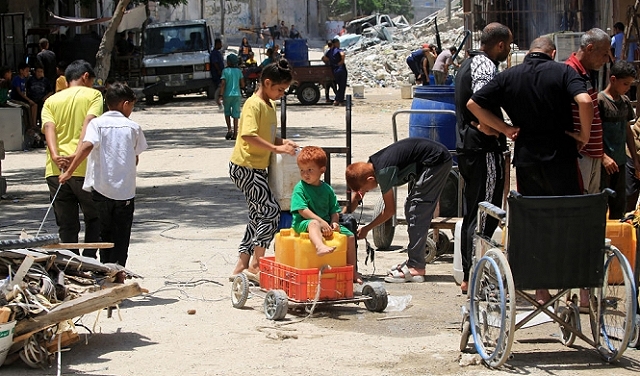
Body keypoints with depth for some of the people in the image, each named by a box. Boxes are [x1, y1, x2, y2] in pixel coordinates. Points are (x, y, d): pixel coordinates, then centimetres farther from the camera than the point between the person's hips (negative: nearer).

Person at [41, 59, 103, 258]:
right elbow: (89, 123, -13)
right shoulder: (93, 95, 5)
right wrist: (77, 155, -24)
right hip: (84, 168, -3)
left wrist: (55, 156, -16)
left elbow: (48, 127, -2)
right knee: (94, 219, 12)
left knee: (66, 226, 10)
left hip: (55, 170, 4)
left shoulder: (51, 100, 17)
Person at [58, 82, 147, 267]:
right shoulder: (133, 127, 3)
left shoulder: (97, 124, -1)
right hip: (125, 190, 0)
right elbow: (136, 159, 10)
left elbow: (87, 146, -19)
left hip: (100, 188, 0)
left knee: (104, 235, 12)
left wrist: (69, 172, -15)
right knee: (121, 238, 7)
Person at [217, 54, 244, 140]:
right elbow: (242, 84, 4)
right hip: (237, 94, 2)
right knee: (236, 114, 5)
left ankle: (229, 129, -3)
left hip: (227, 94, -2)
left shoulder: (225, 71, -6)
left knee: (227, 112, 15)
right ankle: (235, 134, 3)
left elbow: (223, 84, -13)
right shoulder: (238, 71, 3)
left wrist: (220, 95, -13)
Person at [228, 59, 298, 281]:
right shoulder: (254, 104, -15)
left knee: (258, 216, 11)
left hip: (257, 168, 10)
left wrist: (283, 142, 4)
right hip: (245, 167, -10)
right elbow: (249, 136, -27)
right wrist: (276, 148, -28)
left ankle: (242, 265, 17)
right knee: (271, 212, -11)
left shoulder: (270, 105, 15)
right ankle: (255, 265, -4)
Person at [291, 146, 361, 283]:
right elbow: (302, 210, -15)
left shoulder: (327, 189, 11)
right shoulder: (300, 188, -4)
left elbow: (334, 210, 12)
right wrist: (321, 222, -24)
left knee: (350, 236, 1)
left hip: (326, 223, 6)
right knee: (314, 223, -40)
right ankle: (320, 246, -72)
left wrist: (334, 222, -10)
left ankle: (352, 271, 10)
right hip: (303, 223, -6)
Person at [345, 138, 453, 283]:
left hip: (437, 161, -10)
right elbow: (357, 196, 16)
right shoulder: (371, 164, 2)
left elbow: (390, 210, -11)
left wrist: (366, 229, -2)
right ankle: (414, 262, 17)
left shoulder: (383, 172, -23)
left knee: (417, 211, -11)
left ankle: (416, 268, -13)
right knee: (411, 208, 13)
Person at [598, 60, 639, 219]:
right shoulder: (600, 100, -12)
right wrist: (603, 157, -23)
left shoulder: (625, 101, 10)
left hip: (620, 162, 7)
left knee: (619, 205, 13)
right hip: (603, 163, -7)